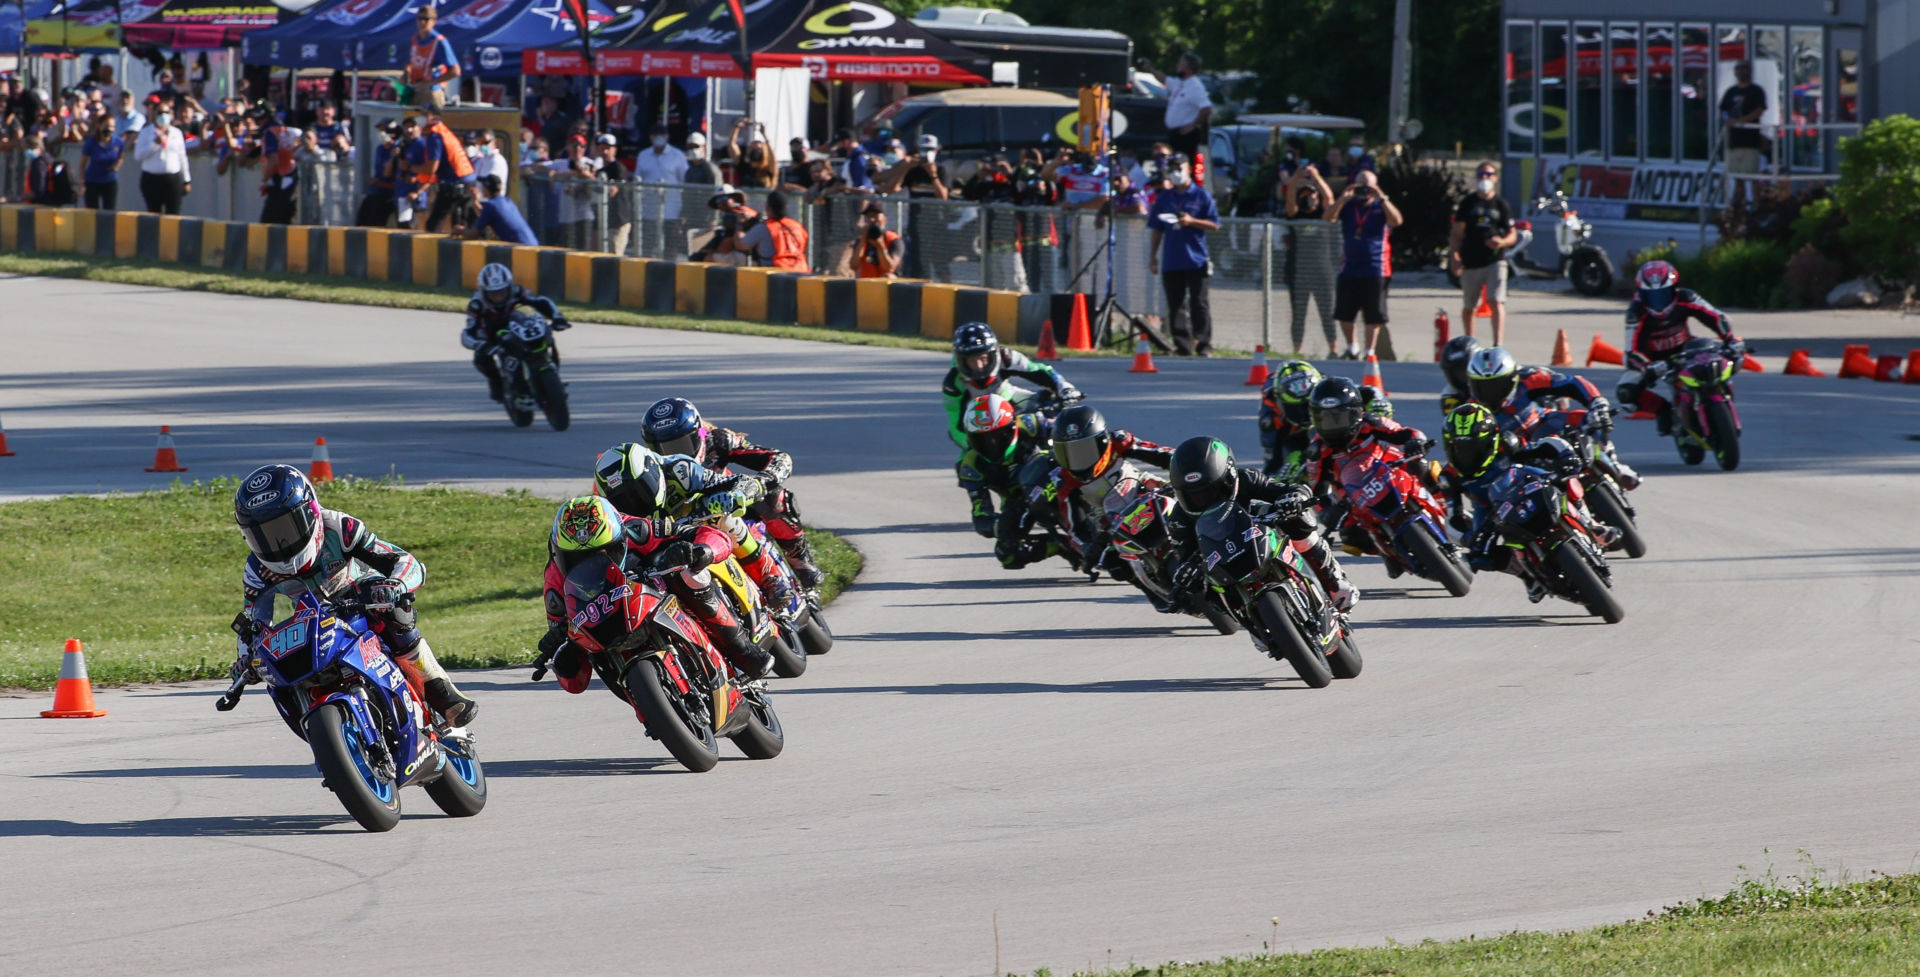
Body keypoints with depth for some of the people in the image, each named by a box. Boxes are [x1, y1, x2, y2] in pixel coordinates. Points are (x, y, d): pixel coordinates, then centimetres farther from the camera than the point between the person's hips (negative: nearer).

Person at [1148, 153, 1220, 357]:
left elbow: (1214, 225, -1)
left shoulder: (1201, 195, 2)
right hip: (1171, 261, 4)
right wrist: (1153, 255, 12)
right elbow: (1157, 229, 16)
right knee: (1175, 306, 2)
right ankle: (1182, 345, 5)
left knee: (1199, 304, -4)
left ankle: (1204, 345, -1)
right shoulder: (1164, 198, 12)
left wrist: (1191, 221, -15)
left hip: (1196, 260, -4)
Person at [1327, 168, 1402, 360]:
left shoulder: (1381, 207, -1)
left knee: (1373, 315, -1)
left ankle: (1370, 351, 10)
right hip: (1349, 268, 3)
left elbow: (1396, 221, -20)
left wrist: (1381, 199, -26)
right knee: (1344, 313, 8)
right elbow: (1329, 217, -9)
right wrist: (1343, 199, -21)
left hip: (1375, 270, -3)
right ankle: (1352, 349, 26)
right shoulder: (1347, 206, 6)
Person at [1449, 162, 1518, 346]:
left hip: (1495, 261, -2)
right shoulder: (1468, 203, 8)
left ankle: (1498, 343, -25)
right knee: (1468, 307, 12)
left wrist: (1502, 241, -16)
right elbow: (1456, 232, 7)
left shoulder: (1501, 205, 7)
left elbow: (1513, 235, 8)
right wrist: (1454, 255, -7)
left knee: (1497, 302, -17)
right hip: (1470, 262, 2)